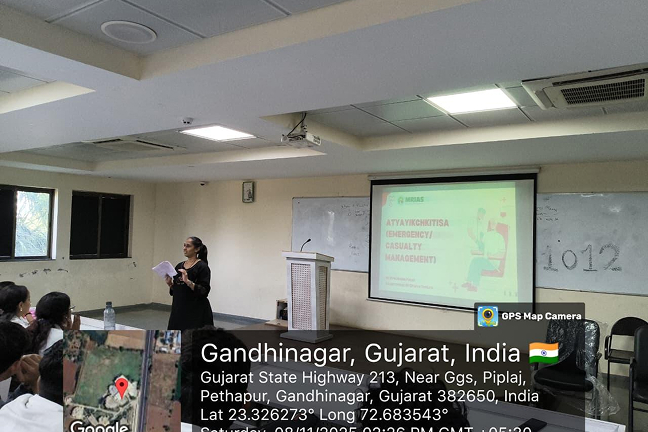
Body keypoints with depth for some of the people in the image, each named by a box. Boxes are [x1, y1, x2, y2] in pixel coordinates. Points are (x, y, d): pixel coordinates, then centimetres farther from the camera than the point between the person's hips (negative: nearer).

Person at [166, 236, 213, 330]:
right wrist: (170, 283, -2)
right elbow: (175, 290, 17)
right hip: (179, 310, 7)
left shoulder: (202, 267, -10)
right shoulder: (179, 266, 12)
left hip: (196, 312, -7)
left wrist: (188, 281, -27)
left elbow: (204, 291, -17)